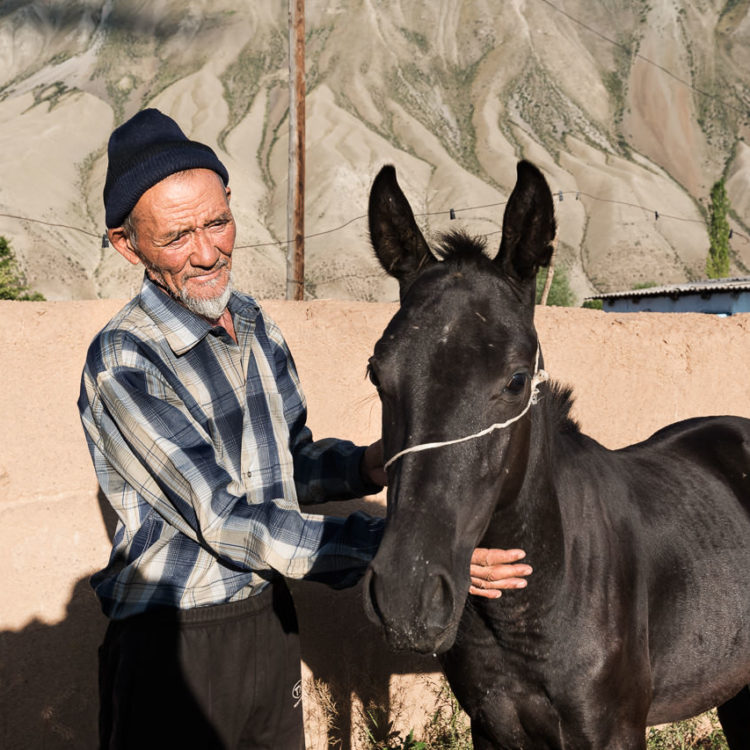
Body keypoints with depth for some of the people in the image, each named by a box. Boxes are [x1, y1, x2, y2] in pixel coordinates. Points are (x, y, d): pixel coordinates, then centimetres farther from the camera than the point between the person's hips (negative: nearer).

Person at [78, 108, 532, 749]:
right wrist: (399, 546, -30)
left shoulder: (256, 326, 5)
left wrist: (366, 464, -9)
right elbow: (225, 521, -25)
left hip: (272, 620, 7)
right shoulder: (125, 362, -20)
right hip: (173, 643, -7)